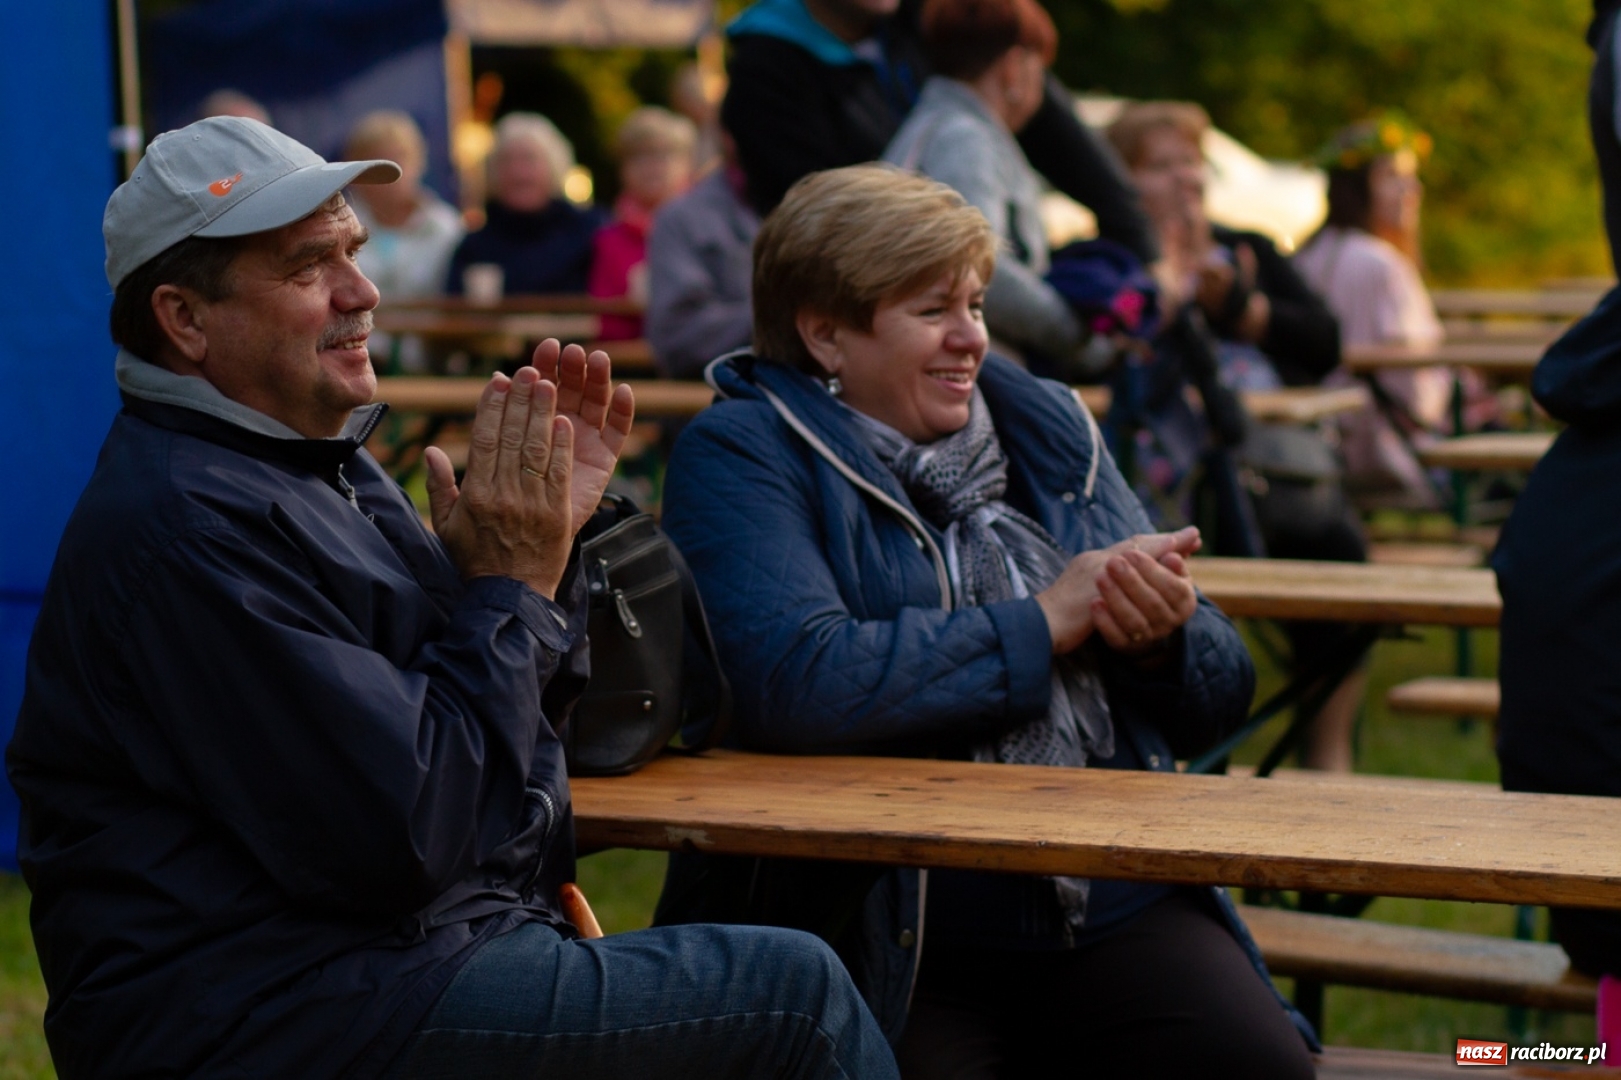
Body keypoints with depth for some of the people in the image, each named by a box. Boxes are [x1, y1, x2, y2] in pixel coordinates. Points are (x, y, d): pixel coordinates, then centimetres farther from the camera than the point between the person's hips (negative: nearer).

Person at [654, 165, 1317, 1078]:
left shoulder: (1047, 425, 16)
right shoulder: (742, 455, 0)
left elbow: (1221, 694, 18)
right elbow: (794, 682, -20)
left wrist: (1164, 636, -7)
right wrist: (1046, 620, -9)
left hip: (1120, 907, 4)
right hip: (891, 946, -4)